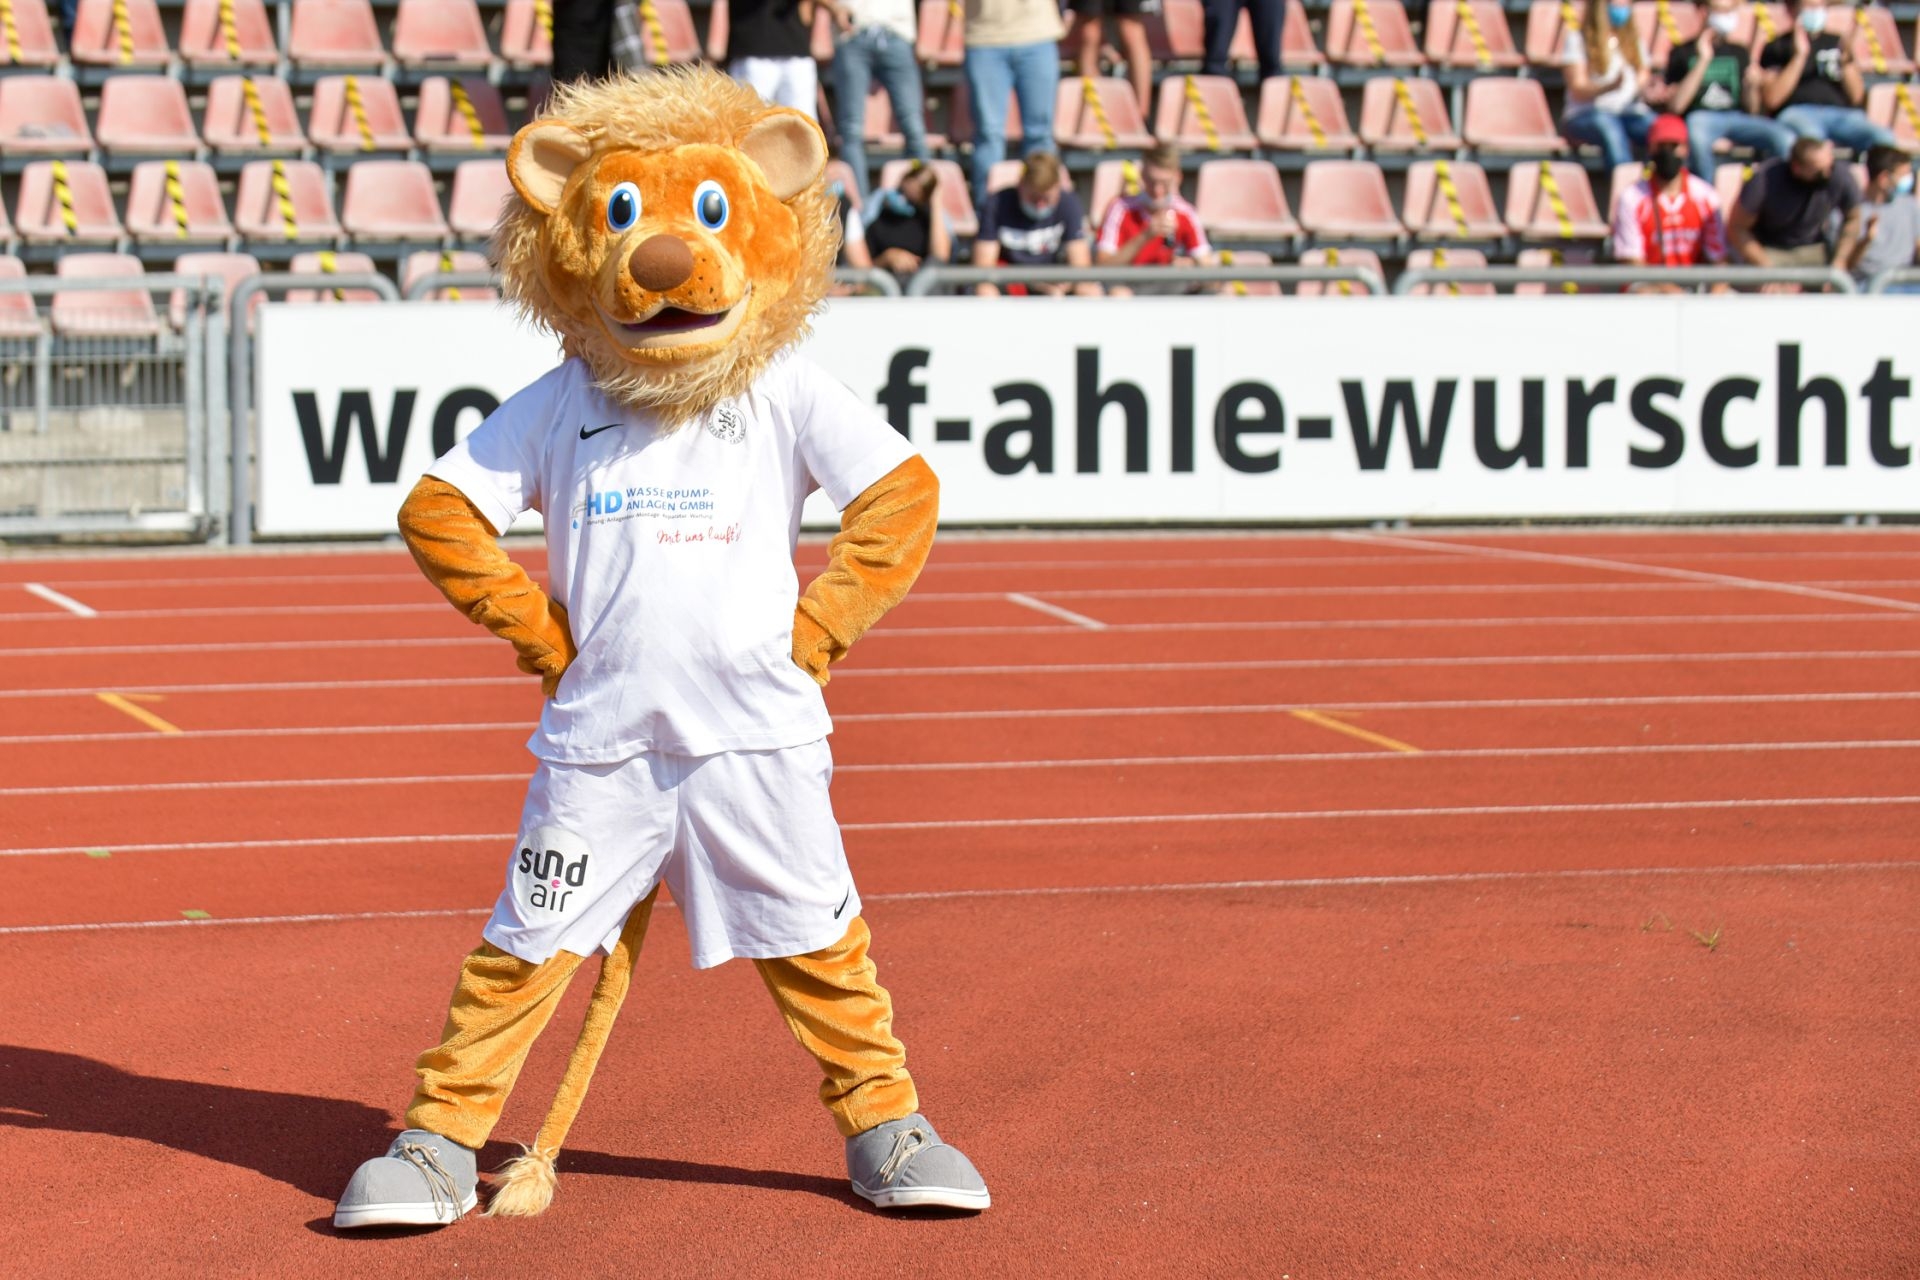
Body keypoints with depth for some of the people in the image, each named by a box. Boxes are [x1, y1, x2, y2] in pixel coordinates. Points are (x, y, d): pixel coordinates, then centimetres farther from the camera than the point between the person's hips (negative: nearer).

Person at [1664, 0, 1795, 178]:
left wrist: (1751, 87, -6)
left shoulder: (1740, 53, 21)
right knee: (1697, 139, -41)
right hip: (1701, 118, -4)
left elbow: (1751, 110, 18)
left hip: (1737, 117, 4)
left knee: (1784, 138, -26)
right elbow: (1676, 105, -4)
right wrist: (1703, 60, -6)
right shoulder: (1683, 52, 10)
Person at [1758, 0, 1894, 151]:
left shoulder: (1835, 43, 23)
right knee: (1811, 137, -42)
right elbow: (1770, 100, 0)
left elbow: (1856, 97, 17)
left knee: (1884, 140, -28)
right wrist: (1799, 56, -5)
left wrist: (1846, 62, -1)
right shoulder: (1777, 47, 15)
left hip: (1841, 114, 4)